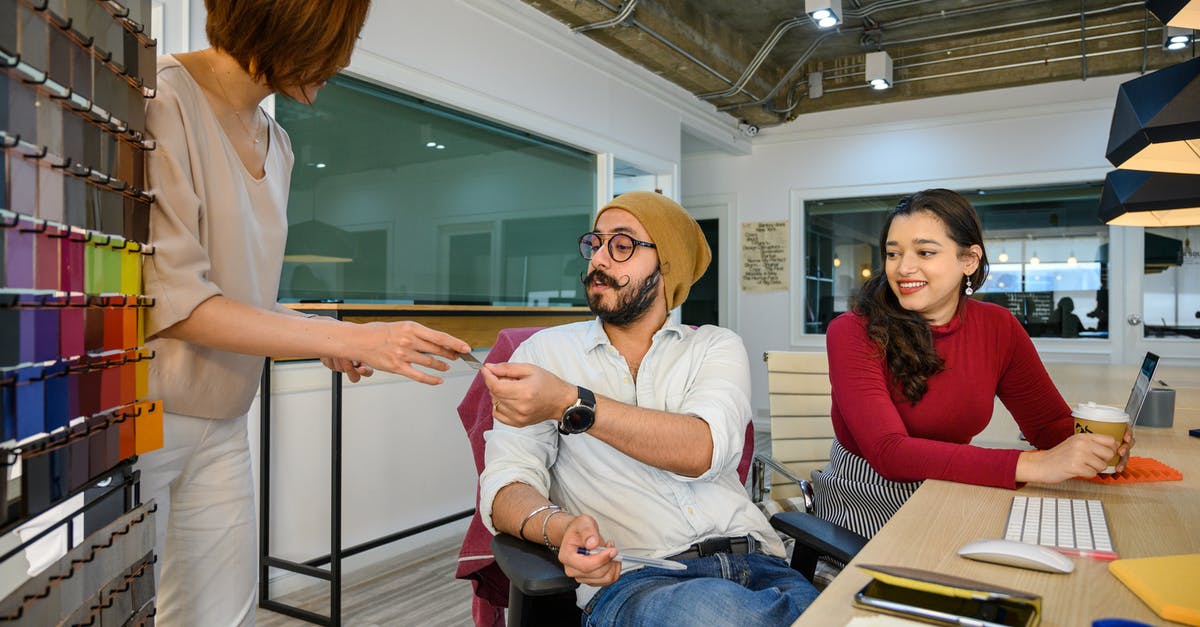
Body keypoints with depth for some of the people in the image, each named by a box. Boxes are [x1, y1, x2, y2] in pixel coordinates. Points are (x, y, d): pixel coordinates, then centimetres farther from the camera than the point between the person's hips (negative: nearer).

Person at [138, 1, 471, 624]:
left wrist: (330, 341, -1)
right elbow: (172, 300, -19)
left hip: (220, 428, 7)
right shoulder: (164, 100, -13)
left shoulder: (276, 145, 10)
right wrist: (347, 337, -21)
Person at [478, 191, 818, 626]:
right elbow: (506, 485, 1)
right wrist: (560, 527, -21)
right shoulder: (545, 350, 11)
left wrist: (570, 403, -20)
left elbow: (703, 451, -10)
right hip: (630, 578, -1)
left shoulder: (716, 346, 11)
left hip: (753, 562, 1)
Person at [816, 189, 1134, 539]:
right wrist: (1032, 465, -35)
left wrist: (1090, 445, -20)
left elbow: (1051, 422, 5)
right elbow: (889, 452, -28)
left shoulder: (998, 329, -2)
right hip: (865, 507, -6)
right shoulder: (852, 334, -18)